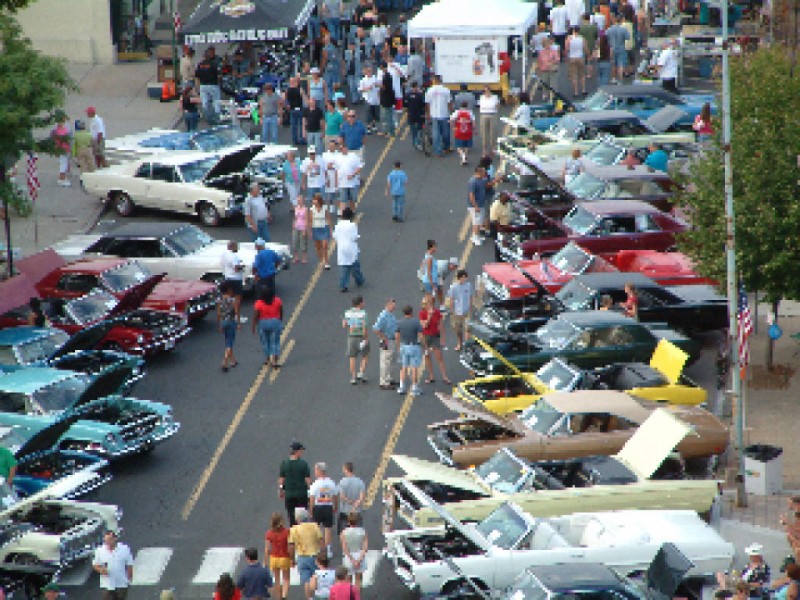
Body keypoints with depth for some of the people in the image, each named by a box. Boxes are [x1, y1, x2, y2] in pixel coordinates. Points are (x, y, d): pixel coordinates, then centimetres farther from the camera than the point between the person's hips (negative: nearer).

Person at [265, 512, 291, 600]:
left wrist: (265, 562, 3)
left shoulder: (269, 534, -7)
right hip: (285, 558, -2)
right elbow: (290, 547, -12)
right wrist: (292, 559, -1)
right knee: (286, 579, 11)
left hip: (274, 558, 2)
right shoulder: (287, 532, -13)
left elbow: (267, 550, -5)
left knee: (277, 580, 16)